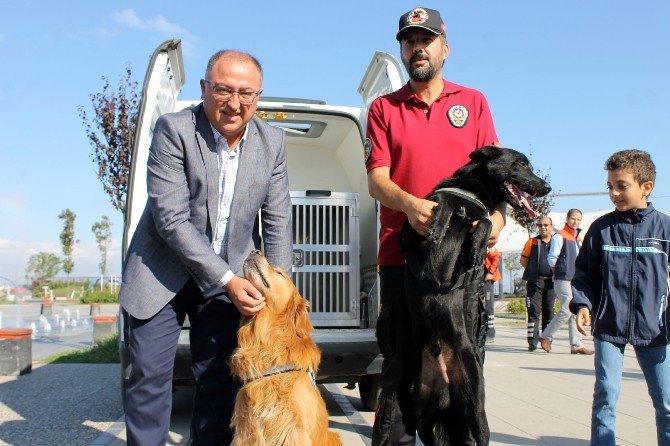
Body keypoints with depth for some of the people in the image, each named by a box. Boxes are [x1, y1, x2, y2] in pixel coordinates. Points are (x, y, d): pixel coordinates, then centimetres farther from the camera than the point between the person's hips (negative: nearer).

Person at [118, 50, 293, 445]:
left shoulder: (272, 141, -2)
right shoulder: (174, 130, -15)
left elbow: (278, 220, -1)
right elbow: (171, 219, -20)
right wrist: (227, 280, -22)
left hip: (232, 277, 3)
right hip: (165, 273, -3)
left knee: (219, 380, 7)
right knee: (150, 376, -1)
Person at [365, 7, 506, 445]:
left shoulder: (474, 102, 16)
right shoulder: (384, 108, 13)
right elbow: (377, 180, 3)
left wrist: (497, 214, -12)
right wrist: (410, 204, -19)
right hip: (403, 253, 0)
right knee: (402, 365, 2)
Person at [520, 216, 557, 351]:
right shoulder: (532, 242, 5)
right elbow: (523, 260, 8)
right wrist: (533, 272, 0)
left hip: (551, 281, 2)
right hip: (535, 282, -2)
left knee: (549, 312, 8)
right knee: (534, 311, -5)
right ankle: (532, 341, -4)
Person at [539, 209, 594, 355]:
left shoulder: (579, 238, 18)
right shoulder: (560, 236, -7)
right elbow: (552, 258, -10)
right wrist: (558, 273, -1)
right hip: (564, 280, -8)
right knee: (567, 310, -12)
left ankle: (576, 345, 10)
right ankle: (545, 336, 2)